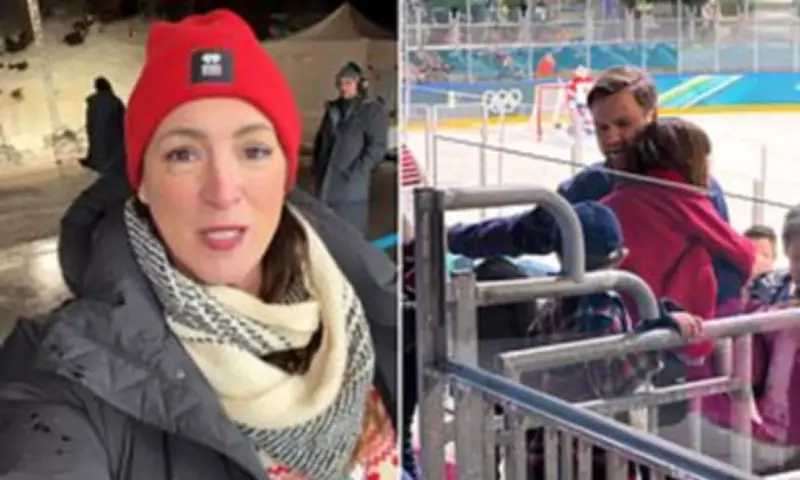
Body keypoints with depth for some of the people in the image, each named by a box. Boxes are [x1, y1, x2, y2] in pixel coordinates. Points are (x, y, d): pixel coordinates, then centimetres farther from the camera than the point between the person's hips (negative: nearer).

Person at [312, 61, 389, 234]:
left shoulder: (374, 111, 1)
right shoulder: (332, 110, 18)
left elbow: (377, 147, -8)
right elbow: (320, 140, 26)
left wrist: (356, 172, -15)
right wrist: (317, 168, 13)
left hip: (352, 186, -6)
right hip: (325, 185, 6)